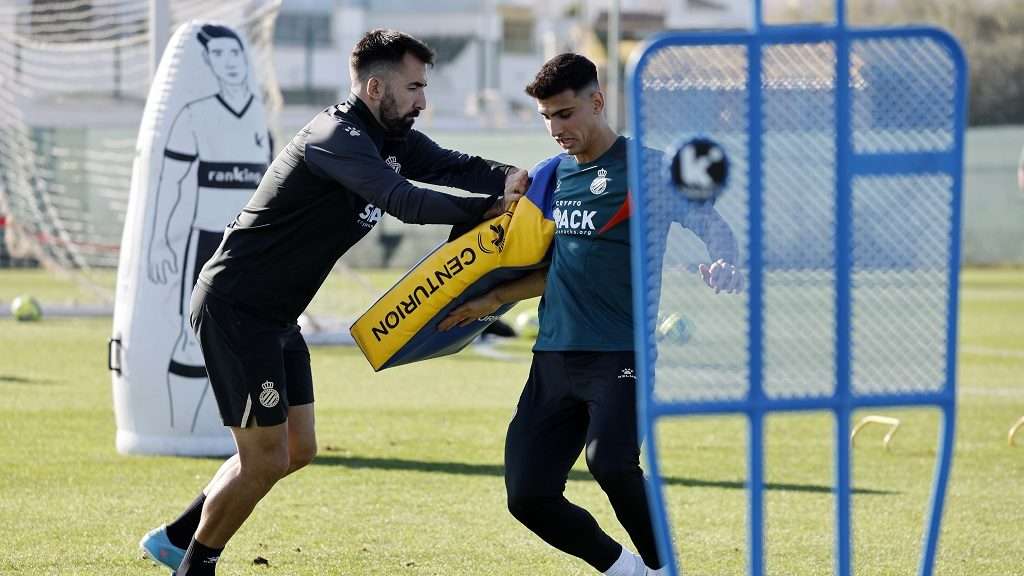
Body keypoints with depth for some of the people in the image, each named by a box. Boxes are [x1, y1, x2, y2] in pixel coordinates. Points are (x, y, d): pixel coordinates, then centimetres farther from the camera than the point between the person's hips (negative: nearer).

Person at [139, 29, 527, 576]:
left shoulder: (391, 138, 7)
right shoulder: (339, 138, -23)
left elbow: (453, 165, 1)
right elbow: (406, 202, -34)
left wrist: (506, 179, -20)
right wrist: (490, 208, -33)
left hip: (275, 318, 10)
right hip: (235, 310, -10)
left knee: (297, 450, 16)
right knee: (265, 460, -8)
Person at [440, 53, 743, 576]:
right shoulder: (554, 174, 15)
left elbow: (710, 223, -13)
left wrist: (723, 262, -34)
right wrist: (494, 299, 14)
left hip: (623, 356, -6)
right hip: (554, 359, 6)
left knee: (609, 462, -30)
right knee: (528, 497, -3)